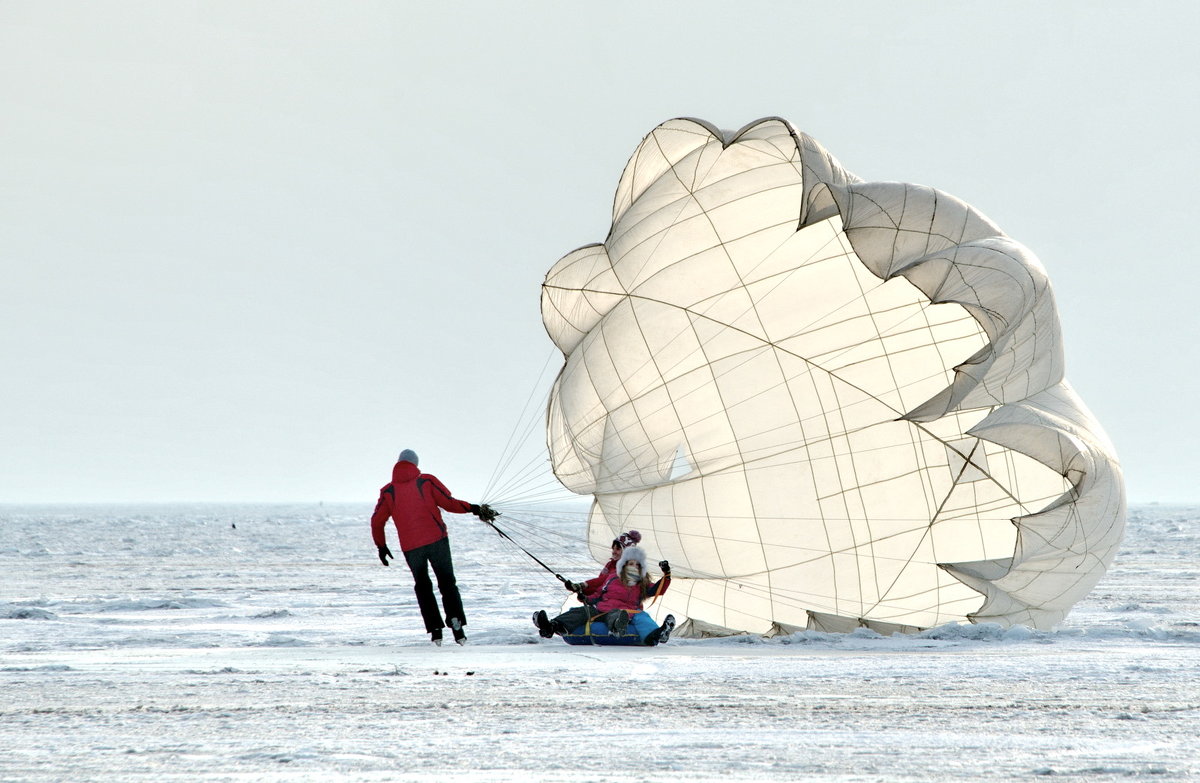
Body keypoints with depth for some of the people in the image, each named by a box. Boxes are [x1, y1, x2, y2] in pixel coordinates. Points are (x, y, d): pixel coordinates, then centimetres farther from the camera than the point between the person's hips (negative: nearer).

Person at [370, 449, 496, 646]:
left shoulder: (388, 492, 6)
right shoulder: (427, 481, 1)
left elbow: (377, 521, 8)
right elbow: (449, 503, -5)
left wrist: (381, 546, 19)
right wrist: (473, 509, 5)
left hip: (410, 547, 1)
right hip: (436, 539, -1)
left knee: (423, 587, 16)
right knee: (447, 583, 9)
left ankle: (435, 629, 3)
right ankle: (455, 620, -13)